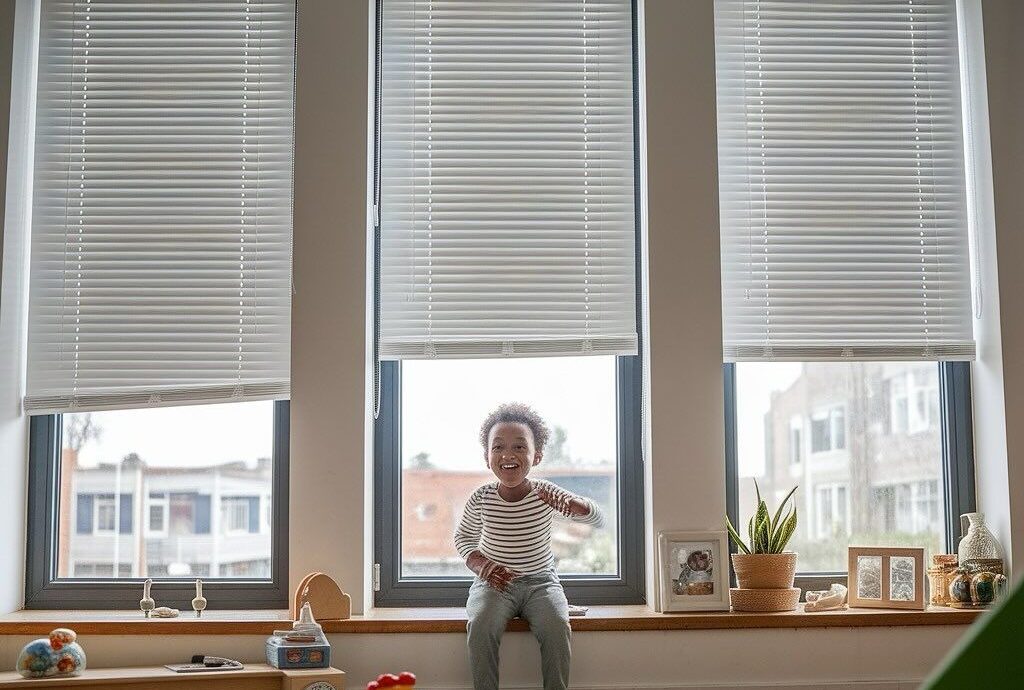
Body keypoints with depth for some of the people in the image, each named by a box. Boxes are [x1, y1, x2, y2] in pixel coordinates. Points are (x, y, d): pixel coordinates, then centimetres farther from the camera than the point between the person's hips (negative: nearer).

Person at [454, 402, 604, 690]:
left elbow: (597, 518, -5)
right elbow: (464, 537, 9)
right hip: (495, 581, 0)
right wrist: (481, 565, -11)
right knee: (481, 625, -29)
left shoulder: (546, 494, -8)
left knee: (556, 626, -27)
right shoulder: (481, 499, -8)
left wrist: (574, 505, -28)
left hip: (540, 580, 0)